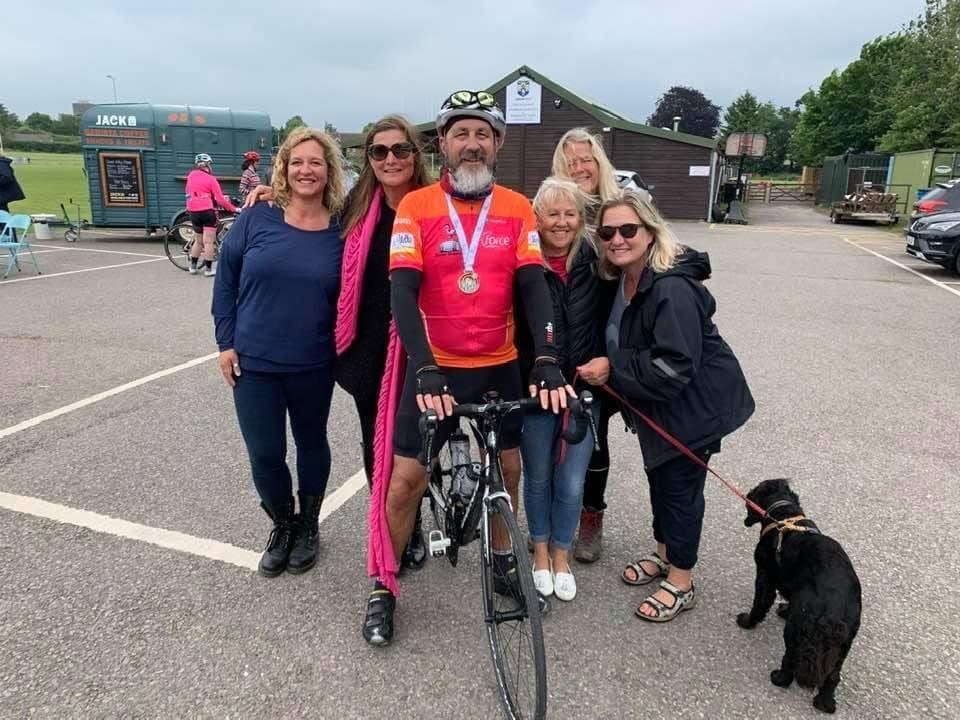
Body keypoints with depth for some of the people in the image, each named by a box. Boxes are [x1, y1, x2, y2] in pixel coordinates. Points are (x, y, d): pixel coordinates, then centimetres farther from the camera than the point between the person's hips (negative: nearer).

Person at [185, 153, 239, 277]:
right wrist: (234, 209, -5)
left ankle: (193, 267, 24)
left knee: (198, 240, 20)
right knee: (208, 242, 0)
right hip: (207, 211, -6)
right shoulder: (210, 179, -7)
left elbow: (189, 194, 16)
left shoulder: (191, 175, 9)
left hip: (193, 212, 6)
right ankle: (208, 269, 2)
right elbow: (220, 200, -11)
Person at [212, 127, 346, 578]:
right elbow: (225, 282, 3)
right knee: (264, 454, 6)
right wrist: (226, 342, 0)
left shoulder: (342, 232, -4)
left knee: (311, 443, 16)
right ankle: (281, 525, 33)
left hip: (314, 366, 0)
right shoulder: (255, 220, -4)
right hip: (253, 362, 0)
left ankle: (308, 526, 38)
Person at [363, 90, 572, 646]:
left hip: (499, 367, 3)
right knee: (407, 477, 1)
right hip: (434, 369, -2)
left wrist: (548, 362, -24)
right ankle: (383, 587, 22)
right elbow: (402, 292, -16)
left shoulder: (517, 209, -1)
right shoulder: (416, 207, -8)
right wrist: (425, 371, -28)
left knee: (508, 465, 15)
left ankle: (503, 556, 41)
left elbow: (534, 287, -9)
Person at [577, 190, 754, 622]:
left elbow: (675, 367, -33)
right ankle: (664, 553, 43)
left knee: (680, 484, 4)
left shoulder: (672, 288, -30)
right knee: (658, 475, 21)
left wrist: (612, 370, -27)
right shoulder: (622, 279, -1)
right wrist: (604, 368, -4)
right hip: (655, 403, 9)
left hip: (693, 404, -9)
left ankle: (681, 583, 24)